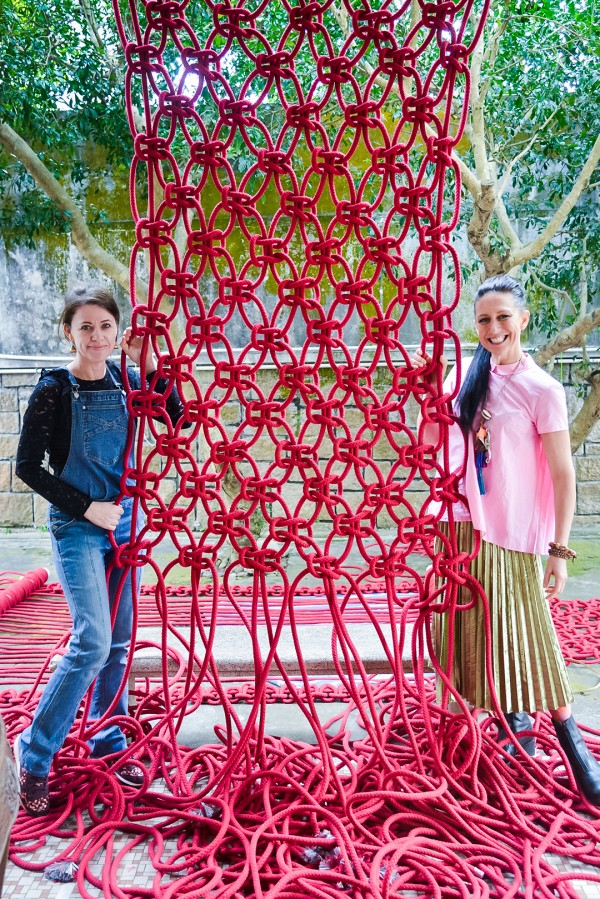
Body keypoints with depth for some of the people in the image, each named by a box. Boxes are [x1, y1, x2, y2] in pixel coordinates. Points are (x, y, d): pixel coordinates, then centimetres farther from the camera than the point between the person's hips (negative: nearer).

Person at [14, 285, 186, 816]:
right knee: (92, 642, -12)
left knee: (119, 643, 11)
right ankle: (35, 753, 6)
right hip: (77, 528, -5)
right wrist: (87, 508, -13)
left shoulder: (124, 381, 3)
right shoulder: (54, 390, -9)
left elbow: (178, 420, -2)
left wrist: (150, 365, -12)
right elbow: (28, 467, -8)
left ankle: (110, 743, 27)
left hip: (125, 521, 5)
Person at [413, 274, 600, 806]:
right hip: (461, 524, 5)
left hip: (511, 535, -5)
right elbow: (431, 443, 10)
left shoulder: (541, 390, -9)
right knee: (476, 631, 13)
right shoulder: (468, 376, 5)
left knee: (526, 636, 2)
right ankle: (517, 728, 32)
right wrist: (432, 389, -2)